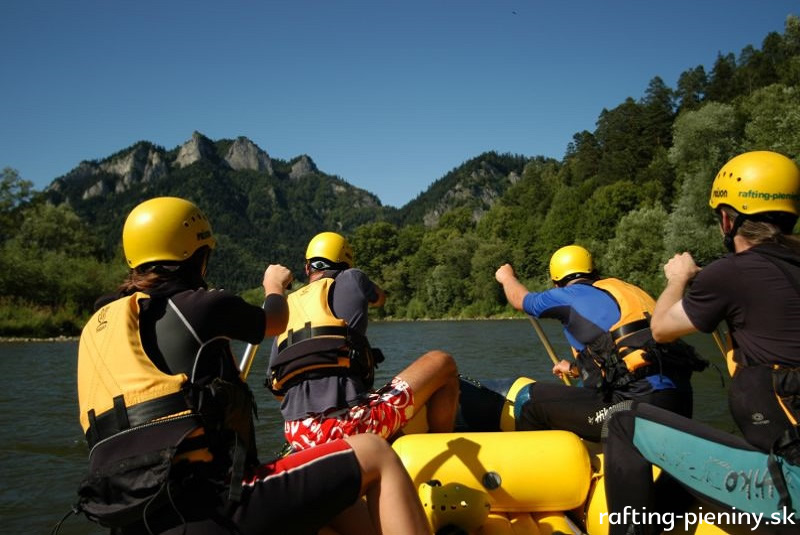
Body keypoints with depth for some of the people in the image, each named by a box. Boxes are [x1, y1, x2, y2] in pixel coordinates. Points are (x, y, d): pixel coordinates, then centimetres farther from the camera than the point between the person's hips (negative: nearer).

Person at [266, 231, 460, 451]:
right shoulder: (350, 280, 7)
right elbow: (380, 298, 31)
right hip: (350, 425, -6)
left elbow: (275, 386, 17)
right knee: (442, 362, 8)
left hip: (298, 436, 7)